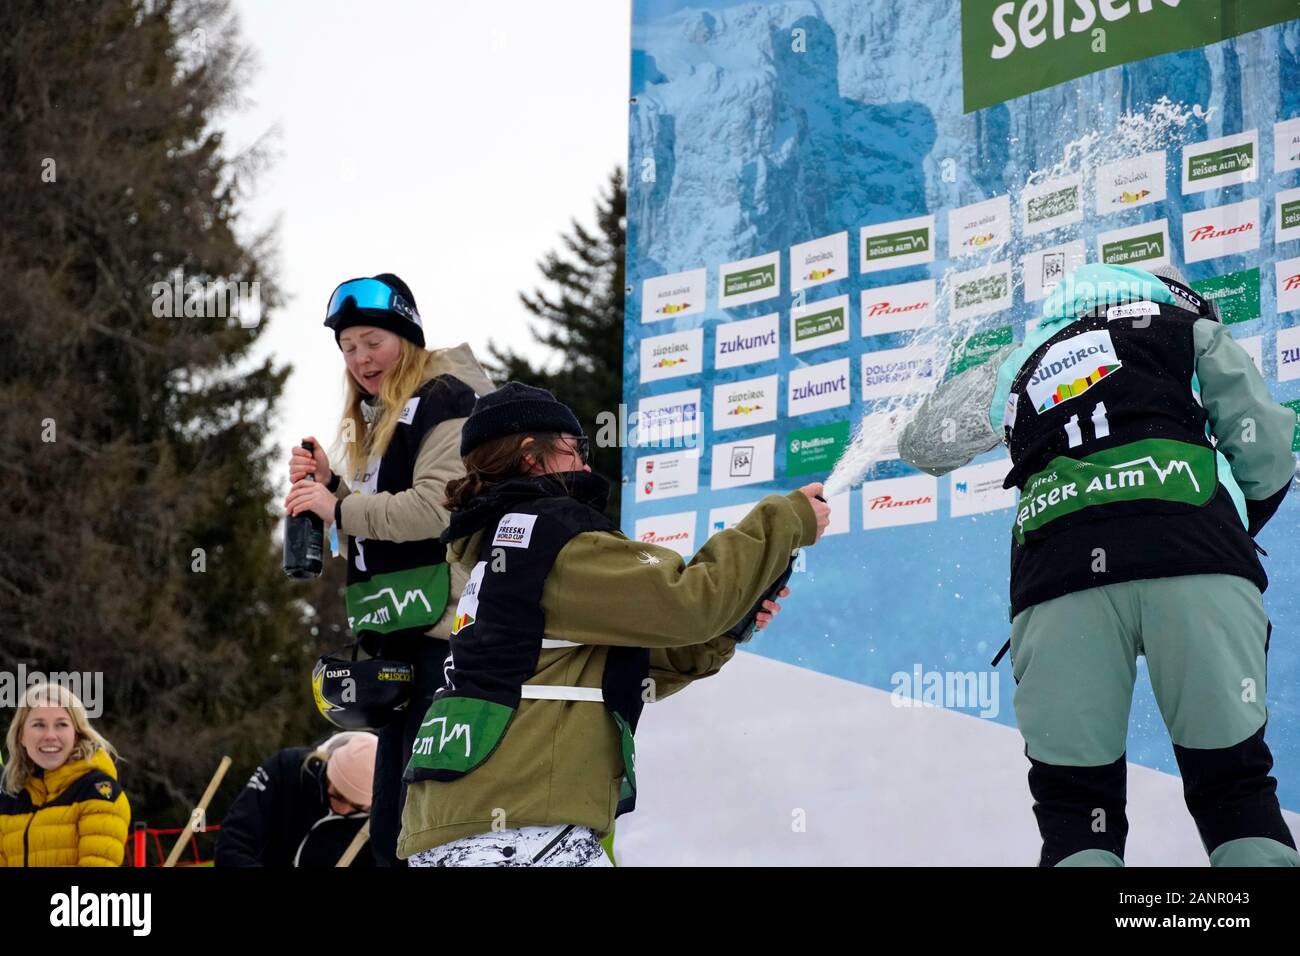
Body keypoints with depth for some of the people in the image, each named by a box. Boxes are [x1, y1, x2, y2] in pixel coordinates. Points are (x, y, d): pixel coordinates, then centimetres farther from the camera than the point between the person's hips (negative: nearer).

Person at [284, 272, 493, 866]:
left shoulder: (443, 400, -6)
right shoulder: (380, 417, 24)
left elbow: (436, 507, -19)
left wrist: (337, 508, -13)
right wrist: (327, 487, 9)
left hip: (440, 631, -10)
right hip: (400, 636, 10)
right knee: (391, 823, 10)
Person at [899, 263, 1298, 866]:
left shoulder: (1024, 361, 34)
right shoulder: (1192, 333, 27)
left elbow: (927, 444, 46)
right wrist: (1238, 531, 38)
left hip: (1058, 577, 2)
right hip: (1195, 561, -1)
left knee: (1074, 798, 8)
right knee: (1232, 780, 5)